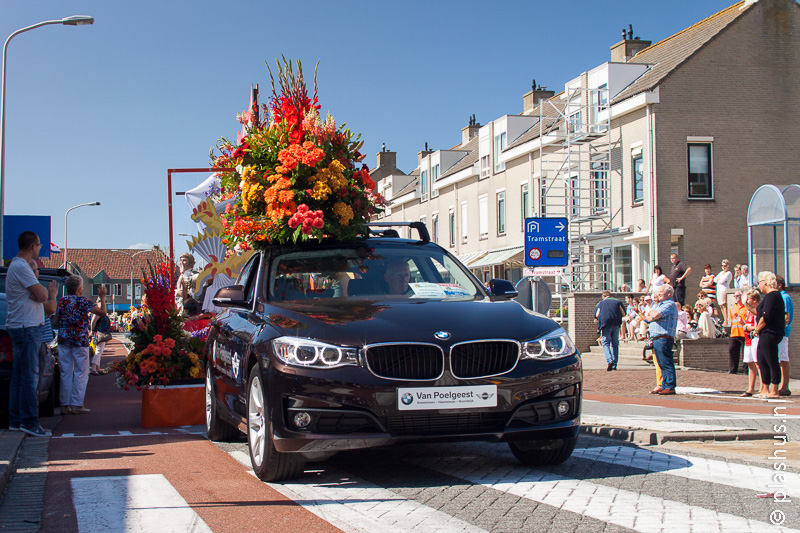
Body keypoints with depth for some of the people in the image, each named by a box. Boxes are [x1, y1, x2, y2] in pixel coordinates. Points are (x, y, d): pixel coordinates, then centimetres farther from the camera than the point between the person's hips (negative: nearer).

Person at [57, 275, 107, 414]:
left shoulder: (61, 301, 7)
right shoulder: (83, 301, -8)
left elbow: (55, 322, 14)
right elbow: (103, 311, -6)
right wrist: (102, 297, 7)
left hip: (63, 340, 5)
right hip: (79, 340, -5)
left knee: (65, 373, 8)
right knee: (80, 373, 1)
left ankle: (66, 404, 10)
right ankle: (76, 404, -3)